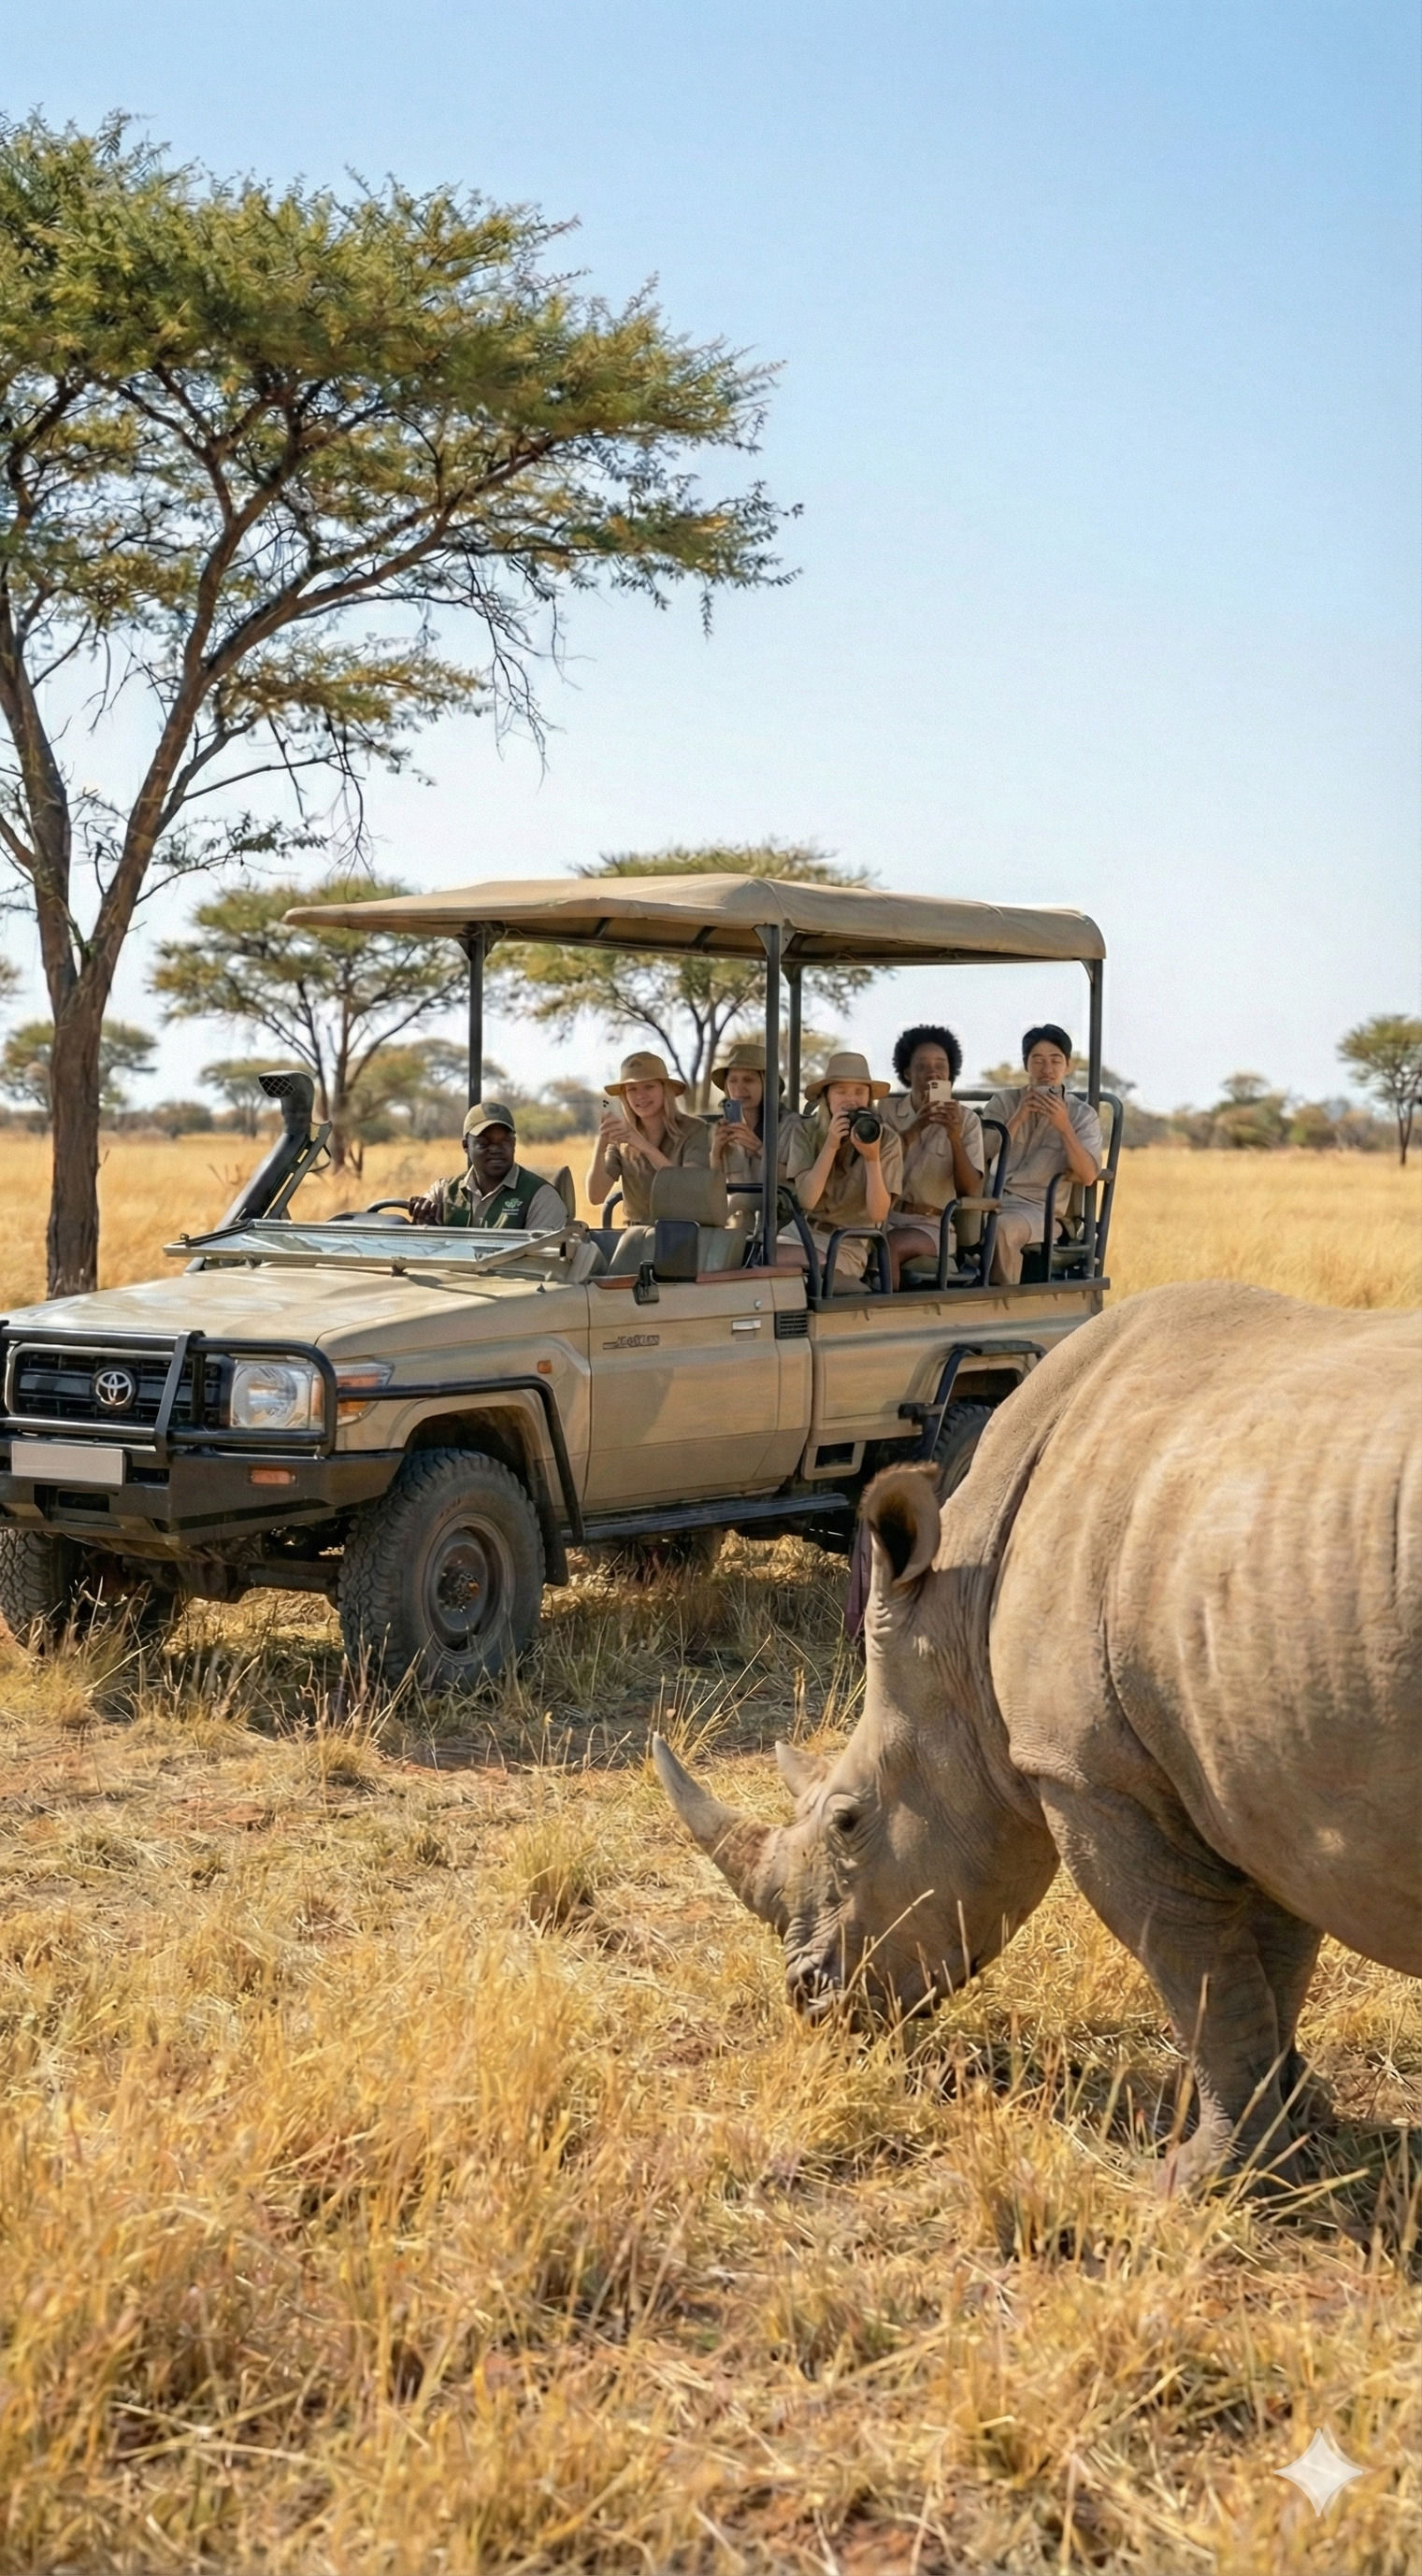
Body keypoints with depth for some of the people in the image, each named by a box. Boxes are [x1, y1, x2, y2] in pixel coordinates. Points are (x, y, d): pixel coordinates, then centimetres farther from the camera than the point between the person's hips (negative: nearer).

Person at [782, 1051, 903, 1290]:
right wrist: (830, 1146, -20)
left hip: (849, 1245, -3)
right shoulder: (806, 1130, -2)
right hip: (801, 1233, 3)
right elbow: (807, 1199, -11)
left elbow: (878, 1214, -11)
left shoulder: (886, 1139, -6)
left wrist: (872, 1158, -24)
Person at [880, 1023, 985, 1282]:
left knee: (890, 1246, -32)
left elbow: (971, 1192, -4)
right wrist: (912, 1130, -16)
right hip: (883, 1215, 1)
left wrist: (955, 1138, -18)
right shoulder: (887, 1109, 10)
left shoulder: (967, 1120, 5)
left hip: (932, 1224, -1)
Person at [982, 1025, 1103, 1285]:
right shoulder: (1003, 1102, 14)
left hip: (1038, 1207, -2)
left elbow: (1087, 1175, -6)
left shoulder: (1082, 1115, 9)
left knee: (1002, 1229, -36)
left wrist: (1063, 1126, -16)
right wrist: (1018, 1117, -9)